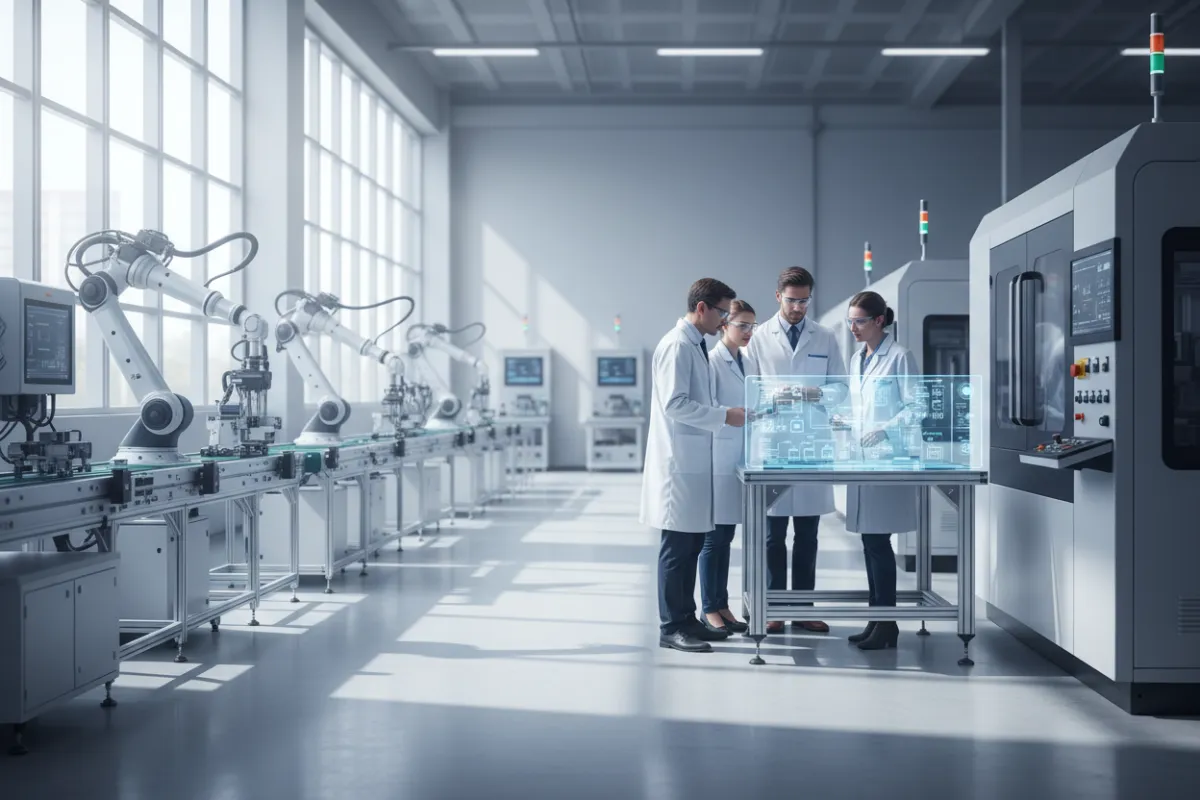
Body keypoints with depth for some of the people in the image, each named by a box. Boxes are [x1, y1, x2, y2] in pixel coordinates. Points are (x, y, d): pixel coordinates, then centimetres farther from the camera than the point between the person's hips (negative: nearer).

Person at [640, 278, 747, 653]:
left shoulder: (698, 346, 15)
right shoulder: (677, 345, -14)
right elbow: (675, 404, -22)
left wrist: (727, 414, 10)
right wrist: (724, 416, -19)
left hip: (695, 462, 9)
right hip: (678, 463, -9)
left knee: (693, 544, 13)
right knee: (677, 546, -4)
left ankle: (687, 618, 21)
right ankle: (671, 627, 3)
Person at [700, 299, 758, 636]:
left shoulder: (750, 363, 14)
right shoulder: (712, 361, -7)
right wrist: (737, 415, -24)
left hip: (741, 458, 7)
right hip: (718, 459, -7)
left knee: (726, 535, 11)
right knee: (714, 536, -1)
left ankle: (722, 605, 17)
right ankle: (709, 609, 7)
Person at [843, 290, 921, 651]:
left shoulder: (899, 356, -7)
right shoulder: (856, 359, 15)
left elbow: (915, 406, -9)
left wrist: (885, 430, -19)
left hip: (889, 459, -7)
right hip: (862, 458, 7)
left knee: (878, 541, -7)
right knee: (870, 541, 8)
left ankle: (887, 624, 1)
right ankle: (876, 618, 15)